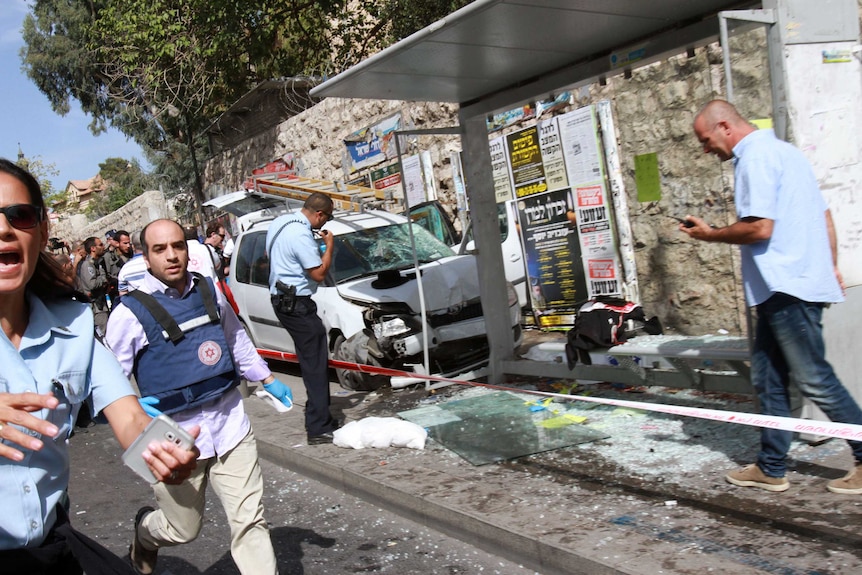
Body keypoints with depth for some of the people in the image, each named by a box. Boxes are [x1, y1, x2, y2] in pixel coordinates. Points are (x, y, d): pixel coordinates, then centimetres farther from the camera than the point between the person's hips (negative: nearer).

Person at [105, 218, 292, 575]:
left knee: (250, 521, 2)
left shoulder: (208, 291, 4)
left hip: (230, 425, 4)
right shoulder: (131, 312, -10)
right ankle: (145, 531, 48)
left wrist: (268, 380, 23)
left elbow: (236, 339, 20)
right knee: (183, 529, 14)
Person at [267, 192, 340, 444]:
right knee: (316, 364, -8)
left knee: (311, 360, 16)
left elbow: (270, 253, 25)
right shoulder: (301, 235, -22)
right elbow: (319, 273, -18)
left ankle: (319, 417, 24)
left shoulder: (279, 222, 9)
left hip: (281, 298, 11)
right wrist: (329, 245, -6)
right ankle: (319, 428, -6)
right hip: (296, 304, -11)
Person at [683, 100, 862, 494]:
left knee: (815, 380, -3)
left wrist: (709, 234, -6)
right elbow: (825, 218, 21)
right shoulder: (783, 151, 20)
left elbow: (759, 227, -20)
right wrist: (829, 268, 23)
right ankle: (771, 468, 19)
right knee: (768, 377, 12)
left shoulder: (756, 156, -11)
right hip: (786, 288, 11)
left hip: (787, 288, -10)